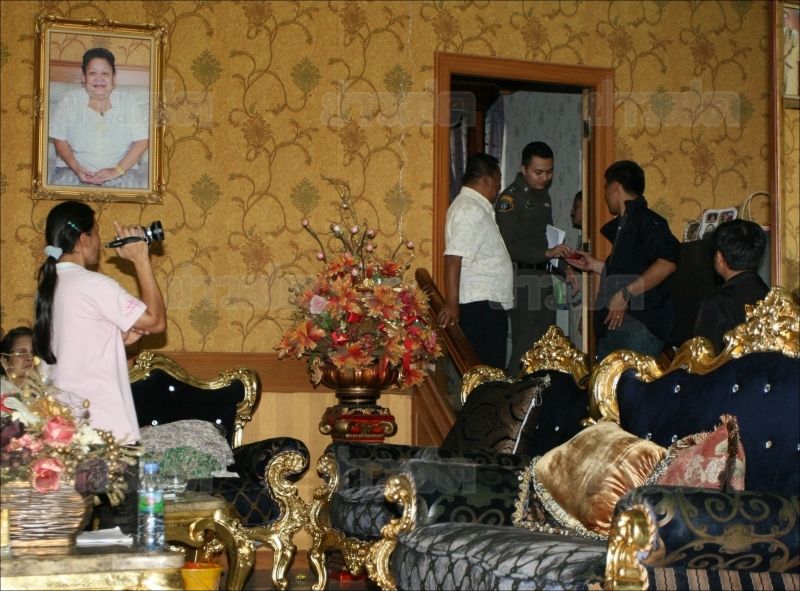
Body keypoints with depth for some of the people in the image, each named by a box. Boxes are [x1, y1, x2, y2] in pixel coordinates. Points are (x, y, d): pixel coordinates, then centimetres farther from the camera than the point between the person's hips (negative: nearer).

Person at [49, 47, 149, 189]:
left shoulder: (130, 102, 2)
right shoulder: (69, 101, 4)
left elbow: (142, 141, -2)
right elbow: (59, 139, 5)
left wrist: (118, 170, -14)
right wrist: (76, 168, -13)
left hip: (123, 171, 0)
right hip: (74, 169, 0)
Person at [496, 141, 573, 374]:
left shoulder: (543, 194, 16)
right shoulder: (510, 198, -10)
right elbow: (509, 247, -19)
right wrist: (547, 253, -26)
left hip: (543, 276, 8)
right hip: (522, 278, -8)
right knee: (525, 345, -11)